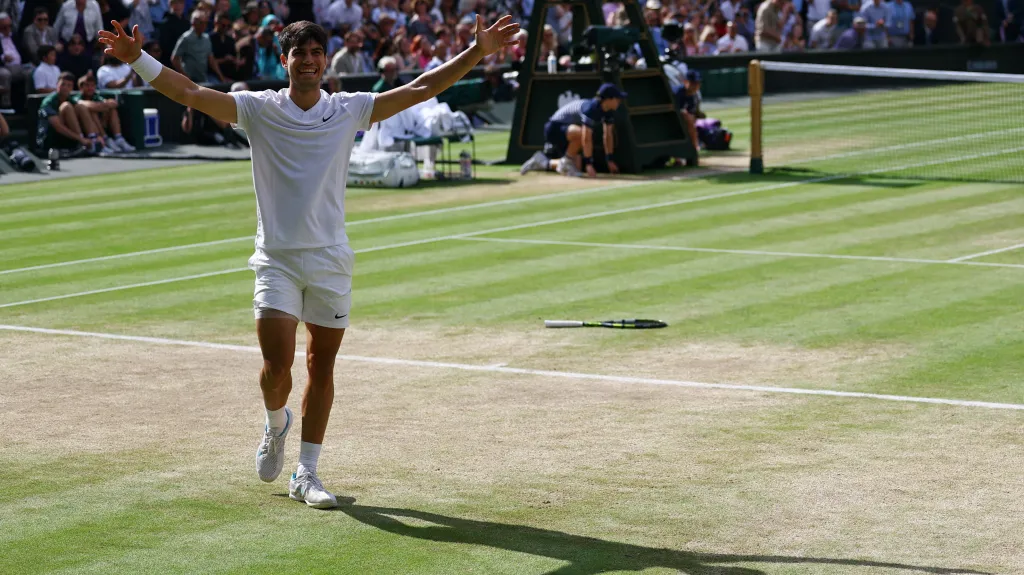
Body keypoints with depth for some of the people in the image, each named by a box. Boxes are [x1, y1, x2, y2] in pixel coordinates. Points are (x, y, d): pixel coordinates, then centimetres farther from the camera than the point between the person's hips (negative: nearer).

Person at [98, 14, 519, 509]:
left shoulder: (349, 110, 3)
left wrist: (478, 53, -3)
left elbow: (421, 88, 3)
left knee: (321, 366, 5)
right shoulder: (259, 110, -1)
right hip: (277, 259, -2)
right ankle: (276, 424, 24)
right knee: (276, 366, -11)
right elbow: (191, 93, -9)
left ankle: (306, 474, 15)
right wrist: (138, 59, -21)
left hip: (330, 262, 2)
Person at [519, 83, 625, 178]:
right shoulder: (590, 108, -30)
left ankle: (543, 163, 21)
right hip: (554, 129, -10)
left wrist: (610, 160, 6)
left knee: (576, 165, 5)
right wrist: (588, 163, -35)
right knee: (581, 132, -38)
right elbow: (586, 138, -34)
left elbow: (608, 136, 7)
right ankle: (566, 162, -16)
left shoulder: (607, 111, -2)